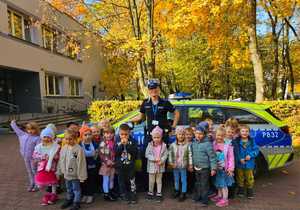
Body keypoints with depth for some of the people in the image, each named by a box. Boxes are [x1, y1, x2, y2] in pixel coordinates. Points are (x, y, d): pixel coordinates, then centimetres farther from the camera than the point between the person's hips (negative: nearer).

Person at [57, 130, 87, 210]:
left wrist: (82, 176, -16)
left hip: (75, 174, -6)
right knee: (69, 189, 24)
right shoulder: (64, 148, -3)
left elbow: (81, 163, -19)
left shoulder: (79, 149, -22)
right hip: (66, 174, 6)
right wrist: (59, 172, 12)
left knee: (76, 189, 11)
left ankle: (76, 202, 26)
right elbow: (60, 161, 7)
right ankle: (69, 200, 43)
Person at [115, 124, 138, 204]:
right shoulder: (117, 143, -2)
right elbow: (116, 153, -13)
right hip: (120, 166, 1)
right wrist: (121, 144, -21)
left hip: (130, 165, -1)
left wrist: (127, 144, -22)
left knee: (131, 181, 5)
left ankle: (133, 197, 18)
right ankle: (124, 194, 31)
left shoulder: (132, 142, -5)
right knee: (122, 181, 14)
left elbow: (135, 152, -16)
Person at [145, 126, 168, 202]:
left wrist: (161, 161, -22)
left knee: (159, 180, 14)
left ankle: (159, 194, 27)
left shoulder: (164, 145, -7)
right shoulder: (150, 145, -8)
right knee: (151, 181, 15)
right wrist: (154, 159, -21)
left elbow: (165, 155, -7)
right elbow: (147, 154, -11)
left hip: (160, 166, 0)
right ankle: (150, 192, 34)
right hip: (152, 166, 0)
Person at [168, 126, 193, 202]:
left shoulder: (187, 145, -10)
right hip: (175, 166, 3)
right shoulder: (173, 145, -5)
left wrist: (190, 164, -5)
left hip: (183, 166, -2)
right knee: (176, 179, 18)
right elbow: (170, 154, 2)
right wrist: (171, 162, -3)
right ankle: (177, 191, 37)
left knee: (183, 180, 8)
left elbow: (190, 155, -6)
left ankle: (183, 193, 22)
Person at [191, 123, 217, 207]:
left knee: (204, 184, 4)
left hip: (205, 168, -6)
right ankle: (197, 197, 38)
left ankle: (204, 200, 18)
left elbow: (212, 156, -17)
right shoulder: (193, 143, 2)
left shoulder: (207, 143, -19)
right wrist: (192, 165, 16)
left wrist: (213, 168, -17)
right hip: (196, 168, 6)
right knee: (198, 183, 21)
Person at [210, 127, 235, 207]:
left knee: (224, 184, 4)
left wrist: (230, 168, -14)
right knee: (218, 183, 21)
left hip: (224, 168, -5)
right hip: (217, 168, 5)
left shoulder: (228, 146, -15)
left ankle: (225, 200, 17)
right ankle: (219, 196, 39)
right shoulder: (214, 144, -3)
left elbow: (231, 158, -12)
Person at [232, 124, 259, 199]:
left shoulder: (252, 141, -4)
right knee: (240, 178, 15)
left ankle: (250, 192, 29)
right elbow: (235, 152, -10)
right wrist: (240, 159, -20)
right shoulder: (236, 141, -9)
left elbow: (256, 150, -3)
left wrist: (250, 155, -17)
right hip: (239, 164, 0)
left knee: (249, 178, 12)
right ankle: (241, 191, 32)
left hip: (249, 164, 1)